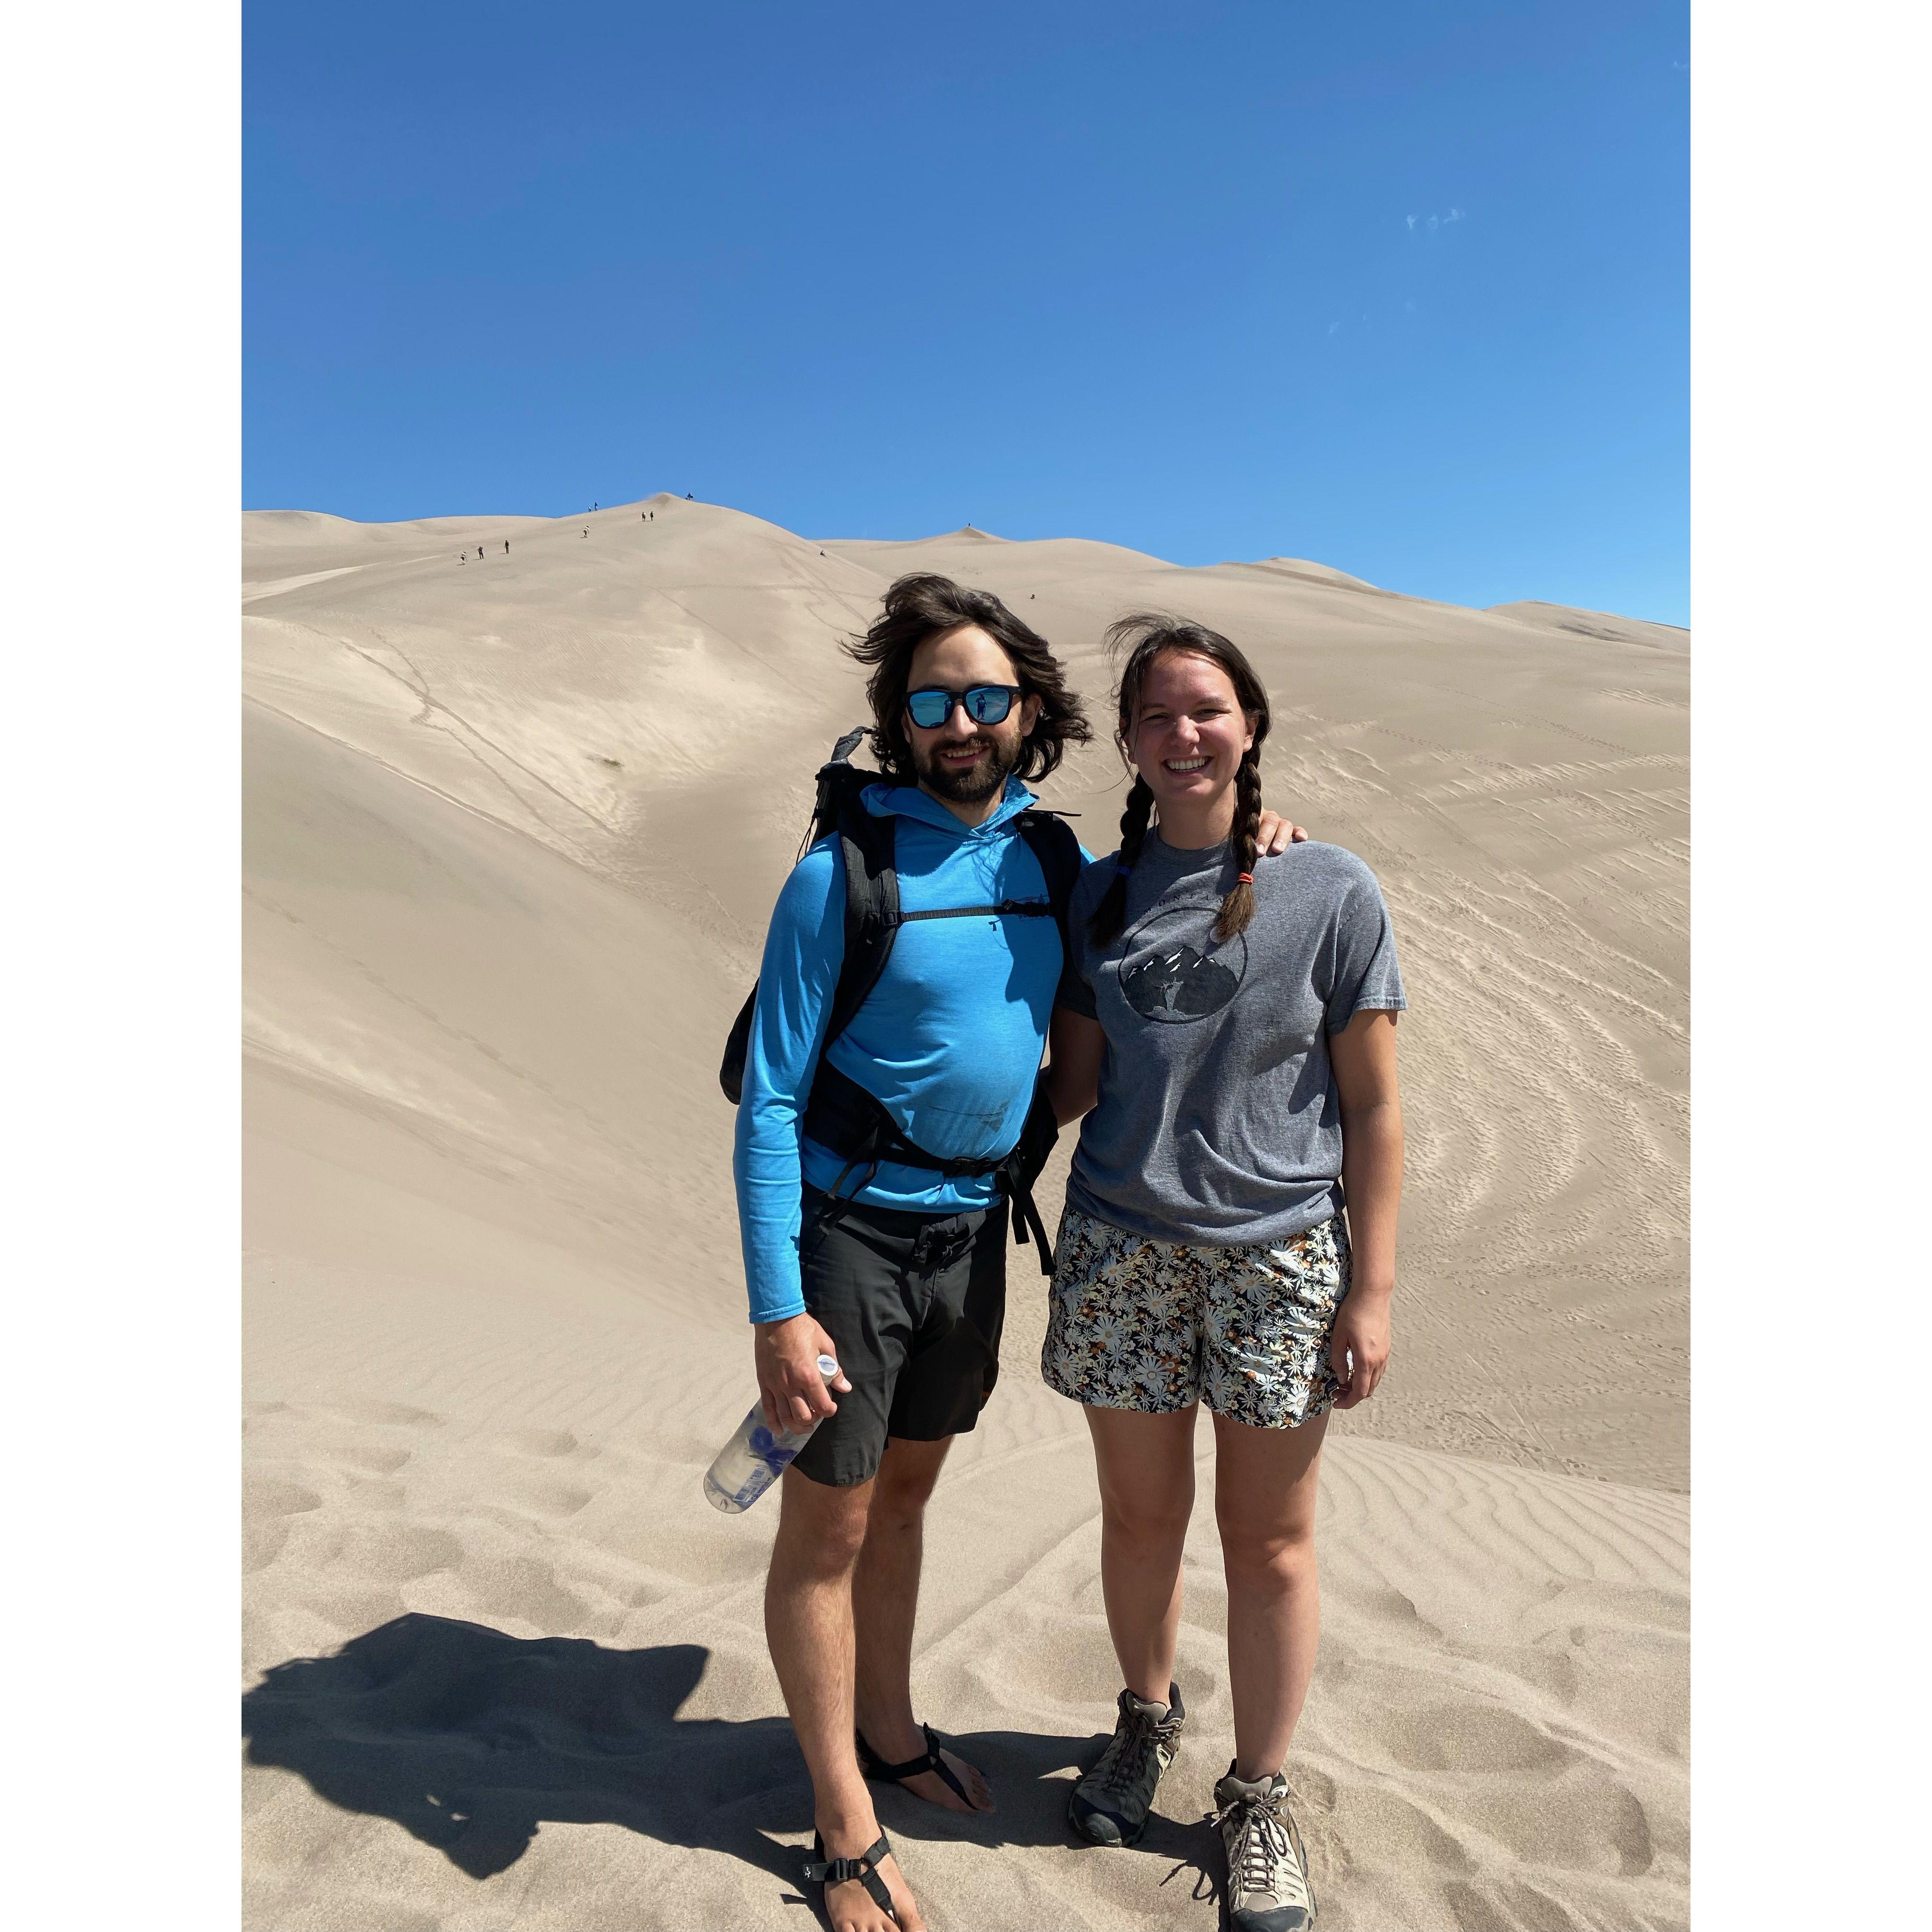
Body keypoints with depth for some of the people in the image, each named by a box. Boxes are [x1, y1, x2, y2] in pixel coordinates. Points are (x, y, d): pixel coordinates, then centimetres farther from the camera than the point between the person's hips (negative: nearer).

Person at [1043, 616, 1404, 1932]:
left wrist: (1371, 1289, -5)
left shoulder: (1332, 889, -5)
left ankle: (1260, 1798, 36)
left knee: (1269, 1540, 11)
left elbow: (1374, 1107, -4)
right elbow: (1076, 1084, 6)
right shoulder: (1098, 895, 4)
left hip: (1279, 1255, -2)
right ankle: (1149, 1717, 45)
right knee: (1142, 1513, 16)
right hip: (1121, 1248, 2)